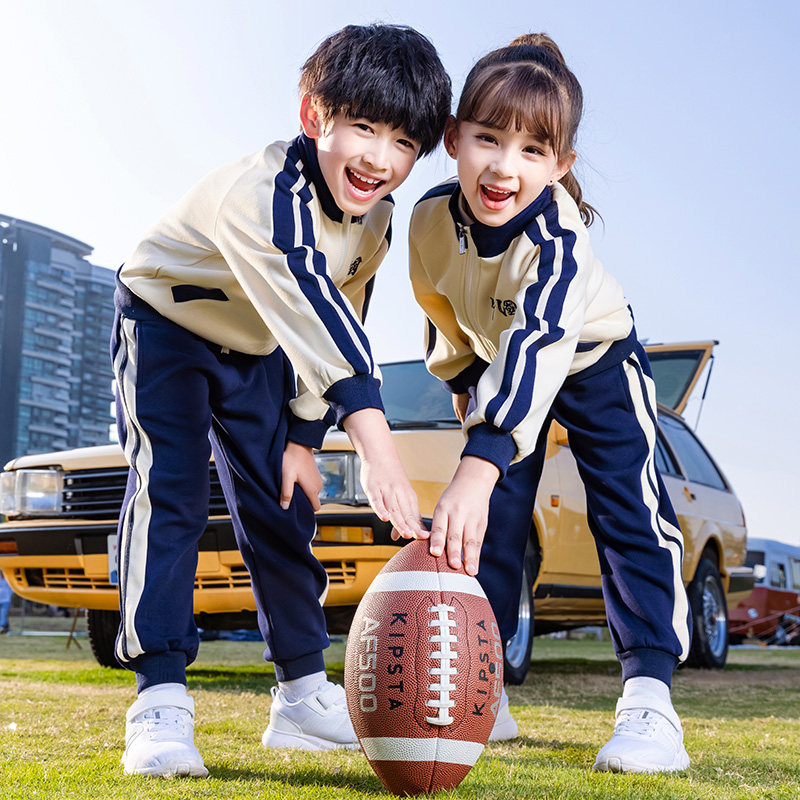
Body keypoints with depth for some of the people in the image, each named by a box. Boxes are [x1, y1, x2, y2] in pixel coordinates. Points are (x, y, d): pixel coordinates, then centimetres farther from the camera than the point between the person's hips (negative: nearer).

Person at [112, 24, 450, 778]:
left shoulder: (375, 216, -12)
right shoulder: (261, 193, -38)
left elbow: (339, 324, -1)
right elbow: (314, 322, -51)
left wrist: (300, 436, -4)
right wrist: (376, 446, -60)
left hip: (256, 354, 7)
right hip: (165, 326, -6)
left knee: (280, 506, 3)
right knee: (169, 490, -20)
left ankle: (304, 692, 11)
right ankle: (160, 700, -18)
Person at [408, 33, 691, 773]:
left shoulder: (557, 233, -40)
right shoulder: (432, 219, -23)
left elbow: (537, 344, -54)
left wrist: (479, 465, -65)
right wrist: (461, 381, 9)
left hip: (594, 362, -4)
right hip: (501, 366, 4)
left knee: (629, 511, -14)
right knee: (487, 526, 0)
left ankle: (649, 693, -9)